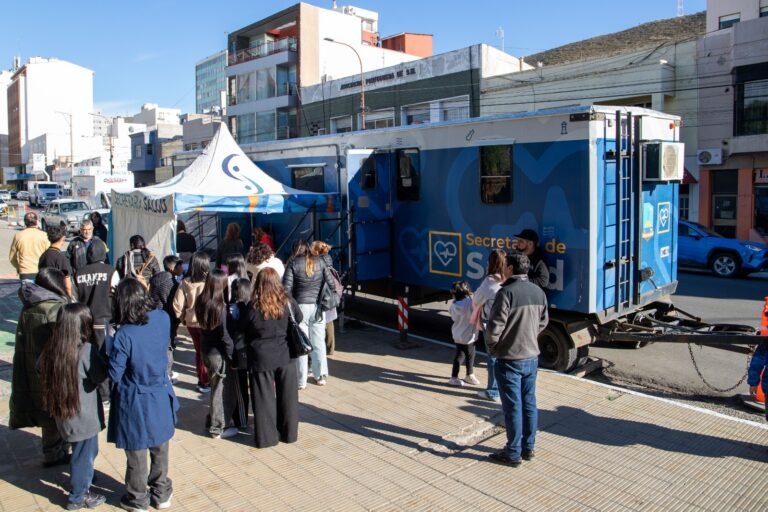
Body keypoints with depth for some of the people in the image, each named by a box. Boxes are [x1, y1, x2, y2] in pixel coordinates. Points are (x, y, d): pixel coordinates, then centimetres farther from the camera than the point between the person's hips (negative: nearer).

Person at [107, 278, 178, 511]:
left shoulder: (123, 335, -26)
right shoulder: (163, 318, -12)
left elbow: (114, 375, -17)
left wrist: (110, 350, -4)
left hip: (135, 402, -4)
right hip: (160, 396, 4)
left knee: (136, 454, 17)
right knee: (160, 449, 22)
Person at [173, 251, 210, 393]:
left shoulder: (185, 283, -8)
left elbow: (178, 304, -5)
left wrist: (182, 318, 12)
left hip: (191, 322, 3)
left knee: (198, 351, 20)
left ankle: (201, 380, 28)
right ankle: (206, 381, 16)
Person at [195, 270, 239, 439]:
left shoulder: (201, 302, -1)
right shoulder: (220, 306, -24)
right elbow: (225, 335, -20)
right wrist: (233, 354, -12)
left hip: (206, 350, 8)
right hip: (219, 353, -8)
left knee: (216, 388, 23)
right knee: (224, 391, 8)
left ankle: (212, 420, 34)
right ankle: (218, 428, 17)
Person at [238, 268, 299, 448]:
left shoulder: (252, 307, -14)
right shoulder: (288, 302, -8)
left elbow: (241, 328, 0)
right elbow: (299, 318, 10)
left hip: (261, 358, -2)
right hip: (285, 356, 2)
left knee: (264, 398, 10)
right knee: (287, 397, 14)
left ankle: (266, 437, 18)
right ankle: (288, 433, 26)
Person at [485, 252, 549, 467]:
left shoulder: (506, 292, -20)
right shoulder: (538, 292, 3)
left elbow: (495, 326, -20)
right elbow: (543, 322, 13)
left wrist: (492, 347, -4)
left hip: (509, 359, -7)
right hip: (532, 357, 7)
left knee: (513, 407, 2)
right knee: (529, 404, 16)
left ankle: (513, 453, 12)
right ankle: (528, 448, 27)